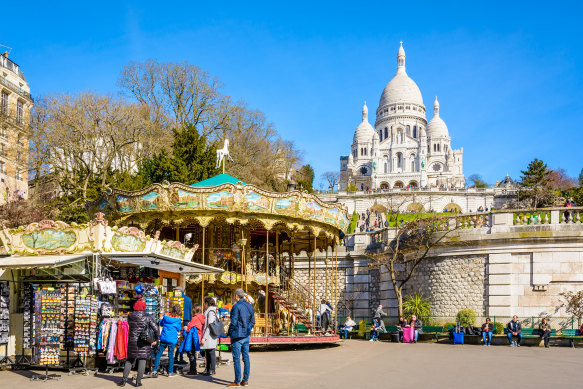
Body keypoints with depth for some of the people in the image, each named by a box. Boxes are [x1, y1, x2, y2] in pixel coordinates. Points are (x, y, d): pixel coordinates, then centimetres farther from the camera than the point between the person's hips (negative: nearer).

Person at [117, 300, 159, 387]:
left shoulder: (130, 316, 1)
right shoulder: (147, 317, -7)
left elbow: (130, 326, 14)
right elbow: (156, 329, -9)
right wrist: (156, 340, 2)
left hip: (132, 341, 3)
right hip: (144, 342, -3)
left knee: (129, 360, 14)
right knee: (142, 360, 3)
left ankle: (124, 379, 11)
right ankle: (138, 381, 4)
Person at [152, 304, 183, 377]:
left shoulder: (166, 316, 4)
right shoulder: (178, 319, -5)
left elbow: (161, 324, 18)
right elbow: (179, 329, 5)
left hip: (163, 338, 3)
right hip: (172, 339, -2)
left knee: (159, 353, 7)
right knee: (171, 355, 4)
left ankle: (154, 370, 5)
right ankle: (170, 372, 8)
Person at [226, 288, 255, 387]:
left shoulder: (237, 306, -14)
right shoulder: (249, 306, 9)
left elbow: (234, 322, -16)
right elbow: (253, 322, 13)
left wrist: (230, 333, -5)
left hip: (237, 336, -7)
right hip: (246, 336, 7)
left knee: (236, 358, -3)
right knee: (246, 357, 9)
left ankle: (237, 381, -1)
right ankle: (245, 380, 13)